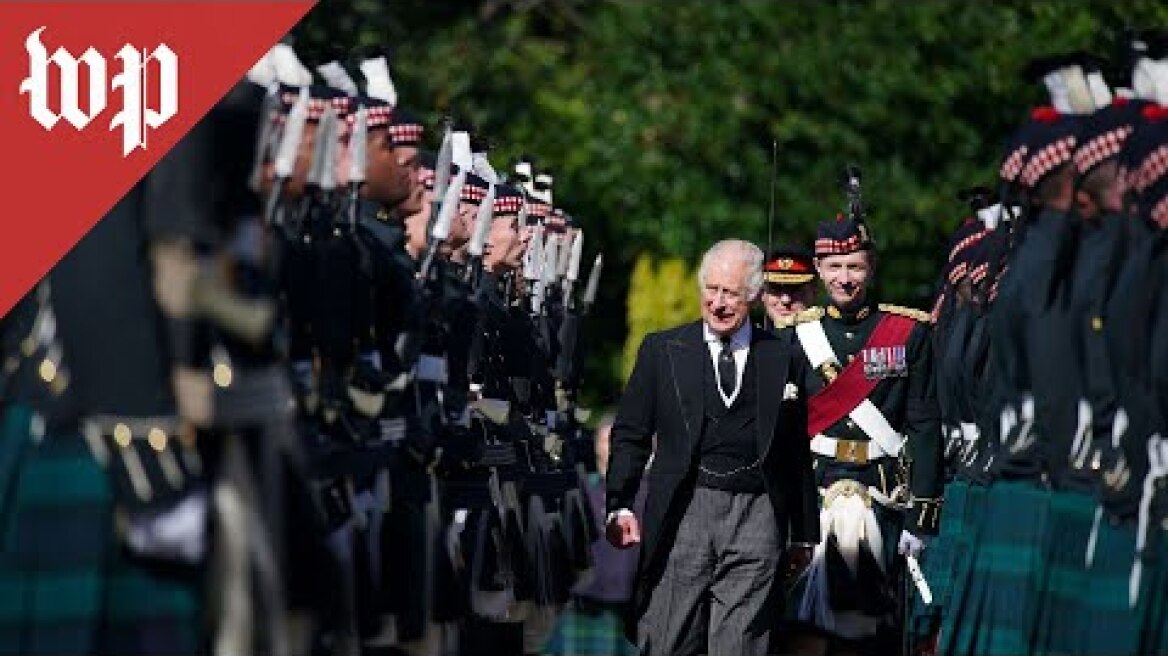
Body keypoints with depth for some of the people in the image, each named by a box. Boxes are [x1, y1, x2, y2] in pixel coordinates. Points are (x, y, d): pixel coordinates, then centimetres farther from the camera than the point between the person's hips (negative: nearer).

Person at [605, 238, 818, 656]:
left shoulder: (783, 359, 10)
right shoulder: (662, 350, 10)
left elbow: (796, 453, 13)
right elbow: (630, 435, 8)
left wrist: (803, 534, 13)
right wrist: (620, 507, -5)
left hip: (757, 516, 0)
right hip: (683, 513, 0)